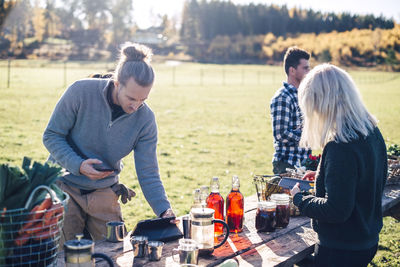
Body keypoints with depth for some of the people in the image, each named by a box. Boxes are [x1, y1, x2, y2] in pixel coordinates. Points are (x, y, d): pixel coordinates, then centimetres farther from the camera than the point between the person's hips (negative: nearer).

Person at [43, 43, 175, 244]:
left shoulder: (145, 119, -12)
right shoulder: (81, 92, -19)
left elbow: (148, 174, -10)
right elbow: (51, 136, -10)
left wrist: (164, 210, -24)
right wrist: (78, 165, -25)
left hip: (104, 193, 2)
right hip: (64, 187, -2)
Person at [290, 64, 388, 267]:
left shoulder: (340, 147, -28)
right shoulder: (373, 131, 0)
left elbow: (335, 210, -26)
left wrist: (300, 198, -10)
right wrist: (323, 176, 14)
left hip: (341, 250, -8)